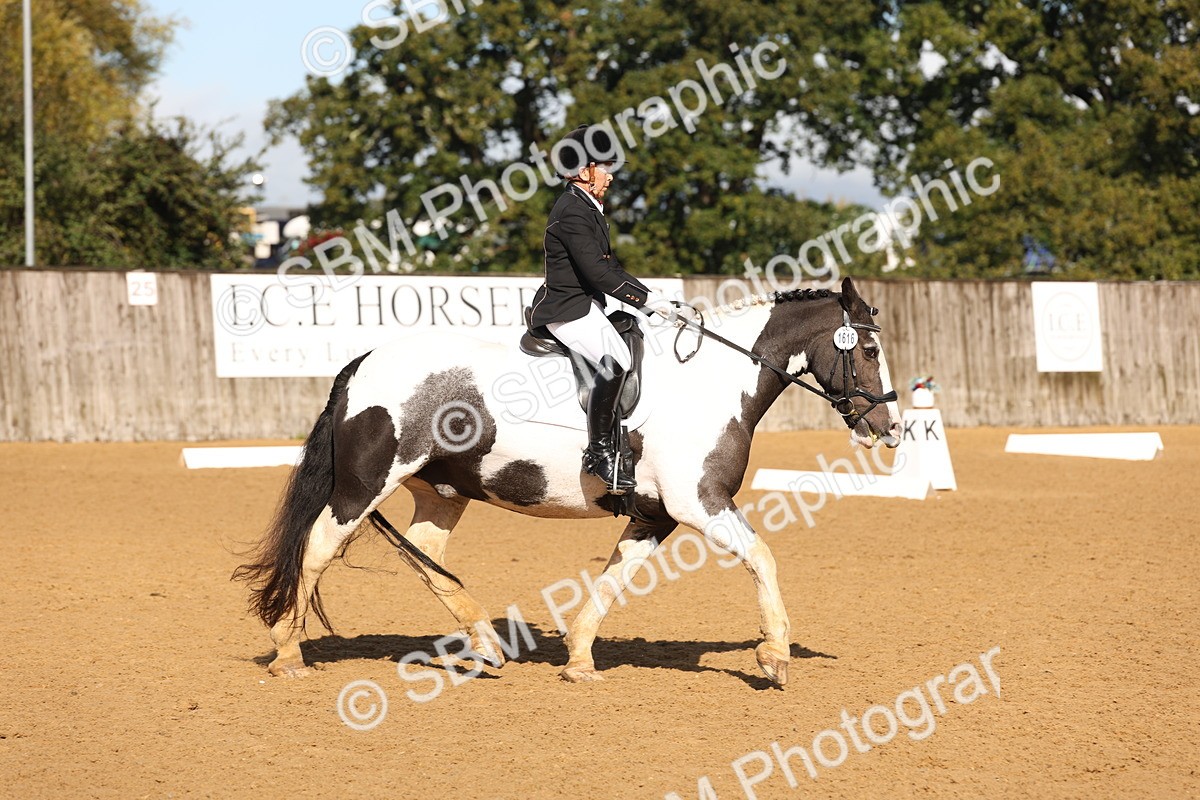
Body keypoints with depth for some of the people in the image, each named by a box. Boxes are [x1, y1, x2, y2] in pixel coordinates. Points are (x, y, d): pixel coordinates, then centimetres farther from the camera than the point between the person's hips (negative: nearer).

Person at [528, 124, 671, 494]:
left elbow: (610, 266, 21)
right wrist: (645, 299, -19)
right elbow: (597, 272, -23)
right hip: (566, 308, -11)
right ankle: (600, 450, -22)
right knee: (615, 364, -29)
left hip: (585, 305, 11)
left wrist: (649, 297, 11)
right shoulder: (572, 211, -16)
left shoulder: (588, 208, 16)